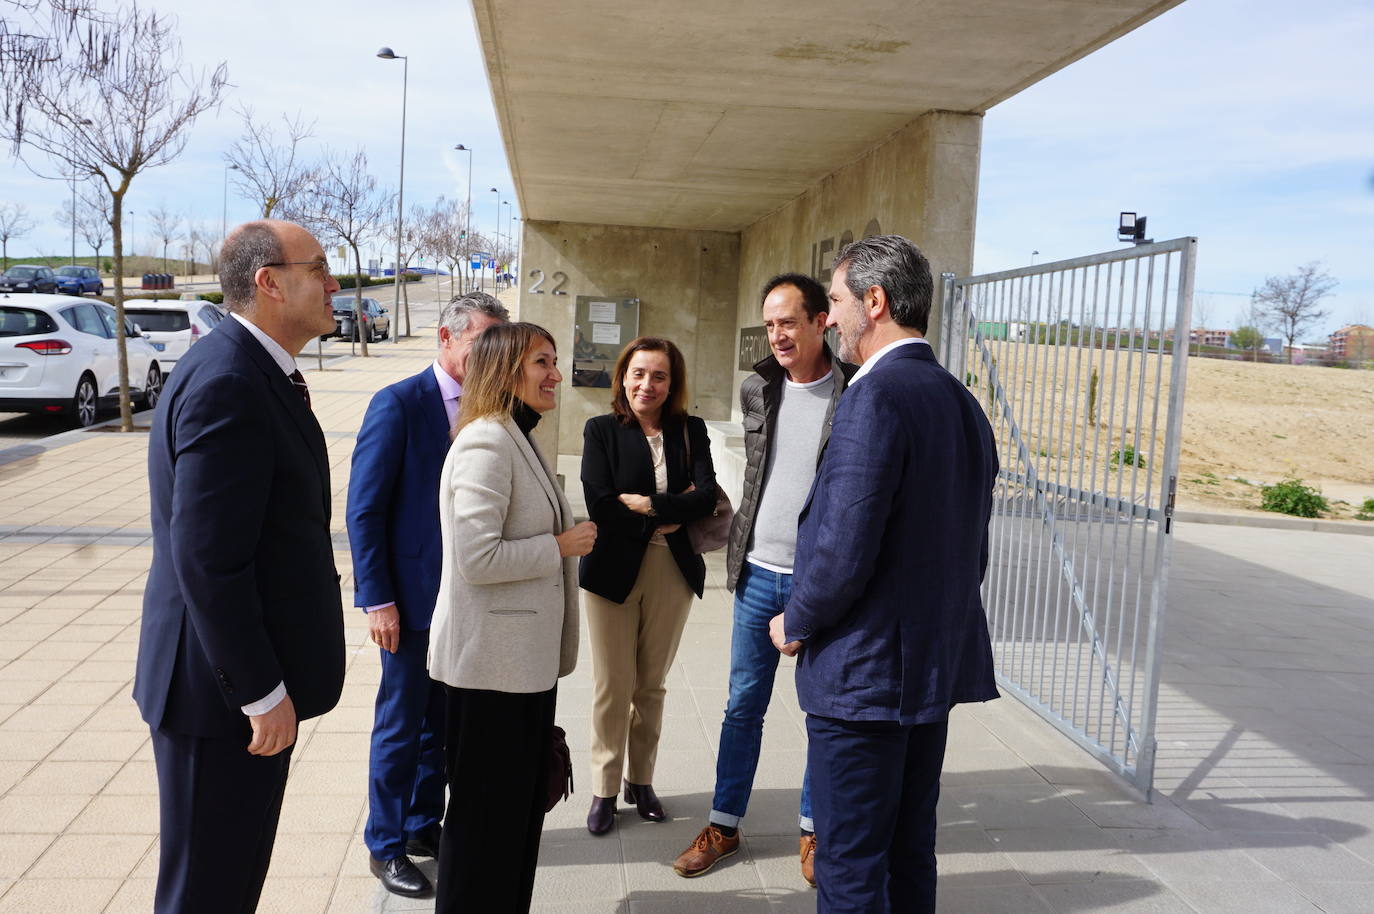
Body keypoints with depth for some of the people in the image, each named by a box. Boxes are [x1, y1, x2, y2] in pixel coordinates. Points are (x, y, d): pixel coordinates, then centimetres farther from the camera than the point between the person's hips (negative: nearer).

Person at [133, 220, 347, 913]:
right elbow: (207, 559, -26)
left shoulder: (254, 372, 10)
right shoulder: (226, 384, -22)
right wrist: (262, 693, -20)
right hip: (227, 695, -10)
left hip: (253, 673, 10)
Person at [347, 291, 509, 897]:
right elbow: (364, 511, -13)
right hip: (413, 597, -6)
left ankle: (425, 825, 35)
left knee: (443, 723, 17)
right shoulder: (399, 405, -12)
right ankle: (385, 846, 26)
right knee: (401, 726, 8)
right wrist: (378, 600, -15)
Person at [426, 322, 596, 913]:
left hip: (526, 658, 10)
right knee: (486, 812, 6)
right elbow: (477, 557, -26)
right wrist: (561, 547, -16)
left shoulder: (518, 440, 13)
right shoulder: (485, 443, -19)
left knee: (522, 803, 19)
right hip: (492, 663, -10)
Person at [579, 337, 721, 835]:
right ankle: (605, 788, 22)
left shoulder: (690, 430, 4)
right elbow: (600, 505, -13)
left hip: (673, 571, 2)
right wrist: (675, 509, -12)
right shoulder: (601, 430, -2)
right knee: (612, 687, 5)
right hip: (614, 570, -2)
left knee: (652, 685, 13)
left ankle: (642, 780, 29)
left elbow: (706, 497, -8)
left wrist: (646, 504, -16)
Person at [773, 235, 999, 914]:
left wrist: (796, 626, -7)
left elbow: (845, 549, -24)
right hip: (940, 663, 9)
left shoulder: (875, 397, -19)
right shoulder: (963, 402, 9)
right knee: (911, 853, 21)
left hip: (863, 673, -9)